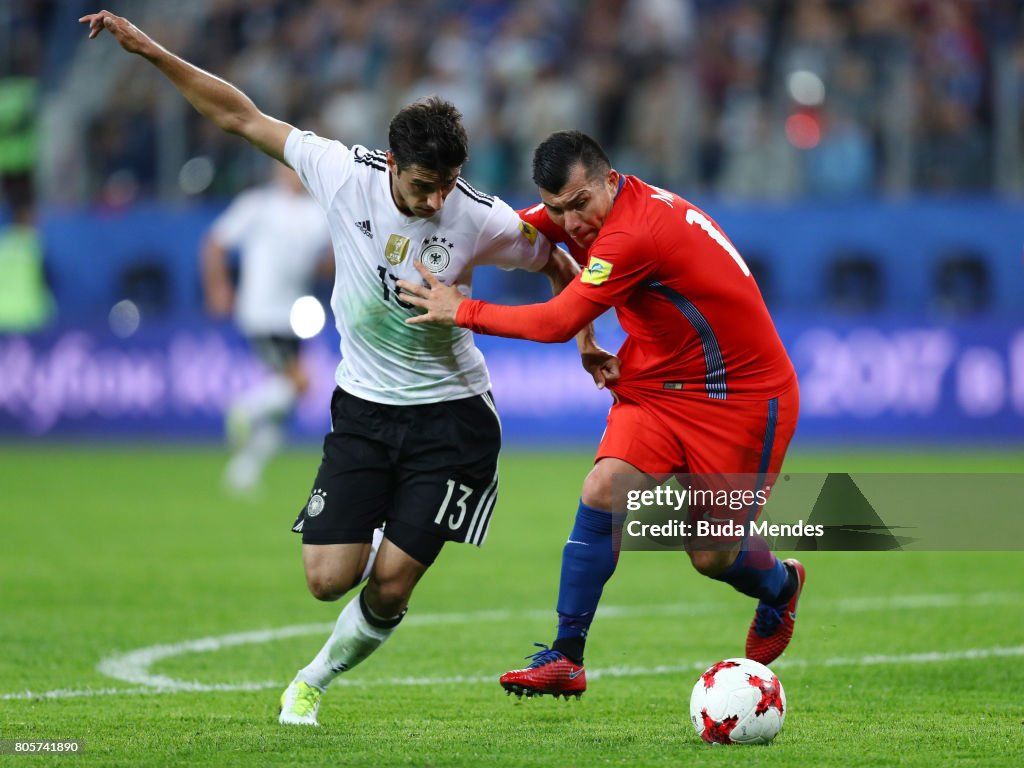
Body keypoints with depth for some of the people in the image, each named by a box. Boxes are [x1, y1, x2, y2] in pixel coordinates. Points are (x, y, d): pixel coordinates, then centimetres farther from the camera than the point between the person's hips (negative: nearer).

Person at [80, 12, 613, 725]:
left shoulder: (482, 221, -18)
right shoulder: (344, 173, -14)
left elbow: (557, 264, 4)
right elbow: (243, 116, -6)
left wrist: (585, 340, -1)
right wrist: (149, 50, -8)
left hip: (451, 417, -2)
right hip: (363, 408, 2)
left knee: (391, 585, -6)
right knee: (329, 578, -8)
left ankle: (315, 680, 23)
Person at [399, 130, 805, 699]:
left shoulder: (633, 233, -29)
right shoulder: (610, 208, -1)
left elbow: (558, 323, -29)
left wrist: (461, 311, -20)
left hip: (744, 395, -8)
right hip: (659, 388, 8)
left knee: (712, 557, 0)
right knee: (604, 491, -16)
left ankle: (781, 586, 37)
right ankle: (566, 657, -14)